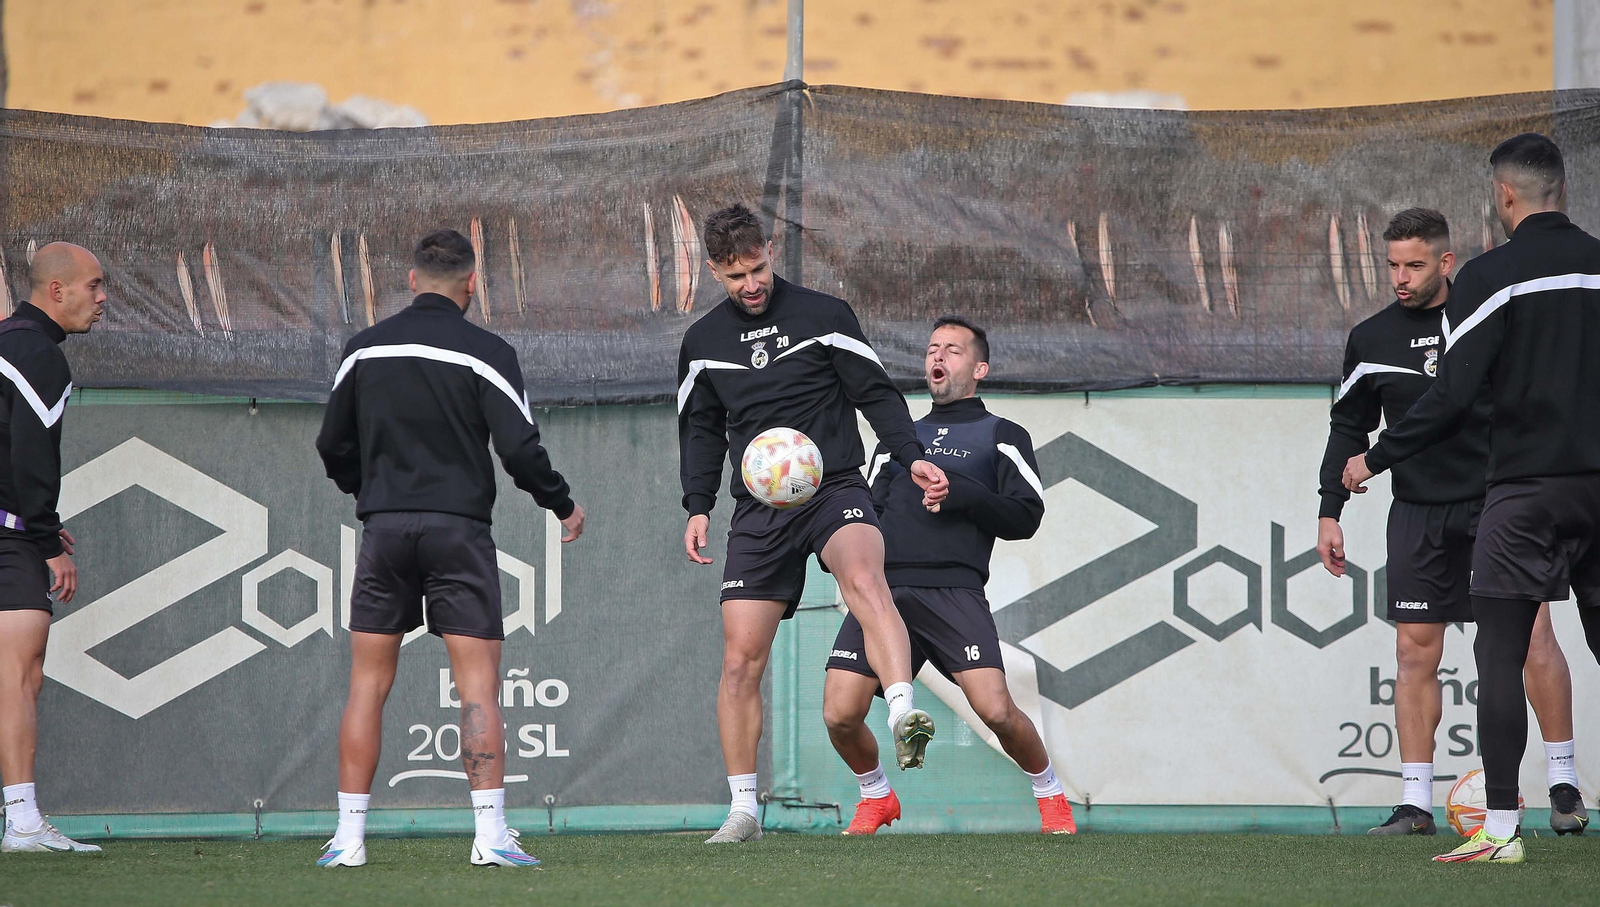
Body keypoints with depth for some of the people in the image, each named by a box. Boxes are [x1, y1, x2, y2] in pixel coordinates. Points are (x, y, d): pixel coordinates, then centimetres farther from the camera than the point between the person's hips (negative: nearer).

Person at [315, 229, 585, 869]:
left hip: (383, 528, 3)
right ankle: (491, 835, -8)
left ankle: (349, 837, 4)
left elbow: (333, 445, 14)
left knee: (368, 684, 7)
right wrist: (562, 505, 9)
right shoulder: (486, 353, -4)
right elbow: (519, 449, -8)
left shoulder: (364, 349, 7)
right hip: (458, 528, -3)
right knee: (478, 683, -1)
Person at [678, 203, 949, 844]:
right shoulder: (703, 343, 12)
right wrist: (697, 507, 8)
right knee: (741, 658, -2)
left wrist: (912, 458, -9)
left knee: (864, 580, -36)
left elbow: (876, 393, 5)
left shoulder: (823, 316, 3)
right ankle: (743, 811, 8)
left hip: (835, 489, -3)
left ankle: (904, 718, -54)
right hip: (758, 512, 3)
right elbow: (700, 430, 21)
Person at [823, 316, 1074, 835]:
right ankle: (877, 798, 18)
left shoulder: (1001, 436, 15)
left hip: (952, 590, -4)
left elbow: (1026, 516, 3)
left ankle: (1051, 797, 7)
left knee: (996, 711, -20)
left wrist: (960, 494, -12)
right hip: (883, 586, 4)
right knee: (839, 716, -11)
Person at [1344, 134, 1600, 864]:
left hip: (1527, 485, -5)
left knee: (1499, 656, -2)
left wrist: (1375, 459, -1)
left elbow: (1453, 394, -11)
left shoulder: (1492, 275, -7)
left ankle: (1501, 829, -8)